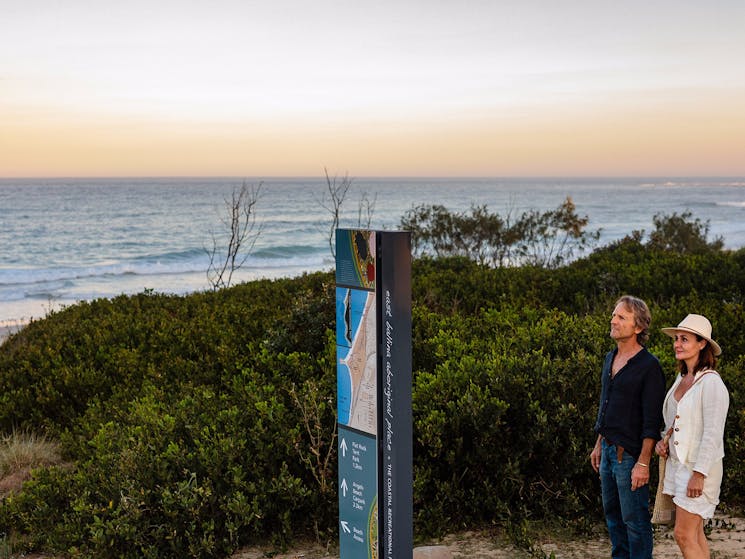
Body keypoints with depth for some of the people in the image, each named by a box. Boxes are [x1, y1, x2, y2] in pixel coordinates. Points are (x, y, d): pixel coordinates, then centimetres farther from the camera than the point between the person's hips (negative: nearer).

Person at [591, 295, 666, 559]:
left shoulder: (649, 366, -16)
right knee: (612, 514, 19)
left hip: (630, 454, -8)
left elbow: (652, 420, -18)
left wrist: (643, 463, -21)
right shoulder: (610, 358, 9)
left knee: (635, 519, 2)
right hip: (608, 450, 8)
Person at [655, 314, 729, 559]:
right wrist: (662, 441, 3)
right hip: (677, 463, 8)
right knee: (695, 534, 12)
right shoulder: (682, 379, 10)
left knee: (683, 535, -8)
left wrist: (699, 474, -21)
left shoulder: (711, 383, -16)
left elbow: (713, 433, -19)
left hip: (698, 468, -8)